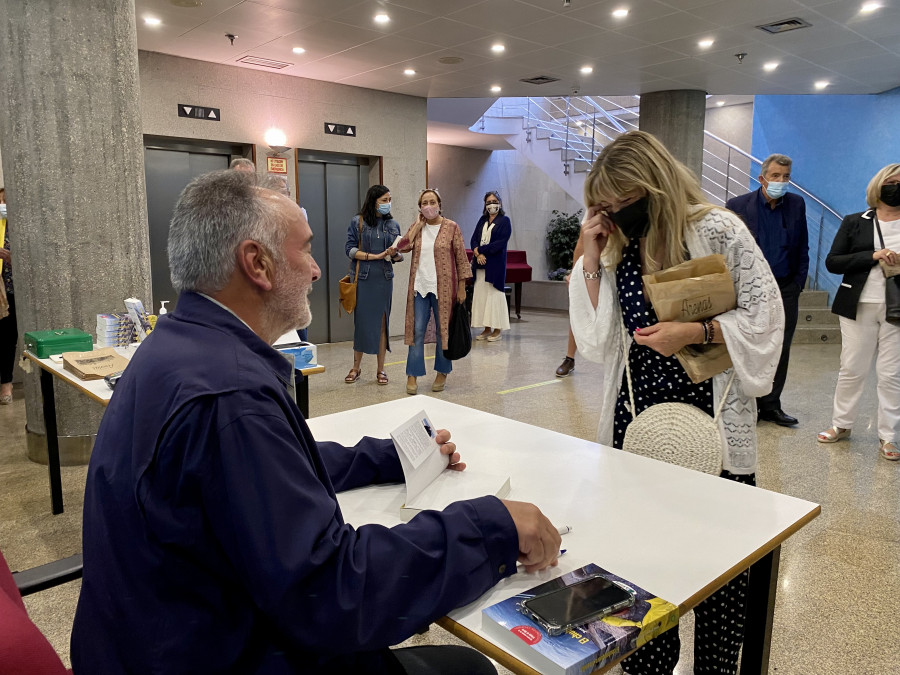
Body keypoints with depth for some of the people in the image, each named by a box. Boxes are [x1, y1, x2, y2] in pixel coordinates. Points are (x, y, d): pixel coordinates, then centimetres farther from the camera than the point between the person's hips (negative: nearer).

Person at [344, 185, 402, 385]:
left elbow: (399, 255, 12)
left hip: (384, 279, 2)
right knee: (361, 321, 3)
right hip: (362, 278, -2)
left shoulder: (393, 224, 9)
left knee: (382, 322, 5)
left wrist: (395, 254, -12)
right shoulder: (358, 222, 0)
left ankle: (380, 370, 14)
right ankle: (356, 367, 17)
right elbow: (350, 250, -5)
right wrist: (376, 256, -13)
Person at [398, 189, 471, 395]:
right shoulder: (416, 227, 8)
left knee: (443, 330, 7)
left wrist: (462, 287, -6)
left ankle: (442, 373, 21)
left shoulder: (451, 227, -3)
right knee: (417, 331, 3)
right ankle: (412, 375, 9)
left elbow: (461, 258, -3)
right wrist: (418, 225, -7)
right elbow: (402, 247, -8)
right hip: (420, 286, 3)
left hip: (443, 287, -2)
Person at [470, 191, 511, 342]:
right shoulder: (482, 220, 15)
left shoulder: (504, 220, -1)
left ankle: (497, 330, 3)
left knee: (494, 294, -4)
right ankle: (487, 329, 11)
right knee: (481, 294, 4)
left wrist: (480, 250, -11)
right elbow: (474, 239, 9)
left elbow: (501, 242, -12)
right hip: (480, 262, 6)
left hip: (495, 264, -6)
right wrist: (478, 254, -10)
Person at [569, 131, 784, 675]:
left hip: (713, 419, -4)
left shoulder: (718, 231, -7)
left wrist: (695, 331, -20)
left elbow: (764, 315, -6)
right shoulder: (617, 247, 6)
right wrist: (590, 258, -5)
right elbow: (597, 338, 2)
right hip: (639, 419, 4)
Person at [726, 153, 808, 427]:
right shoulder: (738, 205, -5)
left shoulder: (797, 205, 5)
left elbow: (802, 249, 10)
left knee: (780, 351, 8)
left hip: (786, 289, 3)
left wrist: (797, 283, 3)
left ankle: (771, 405, 18)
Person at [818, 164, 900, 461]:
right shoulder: (855, 222, 4)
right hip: (859, 306, 0)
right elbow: (832, 262, -3)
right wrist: (873, 256, -15)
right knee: (852, 369, 6)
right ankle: (841, 424, 20)